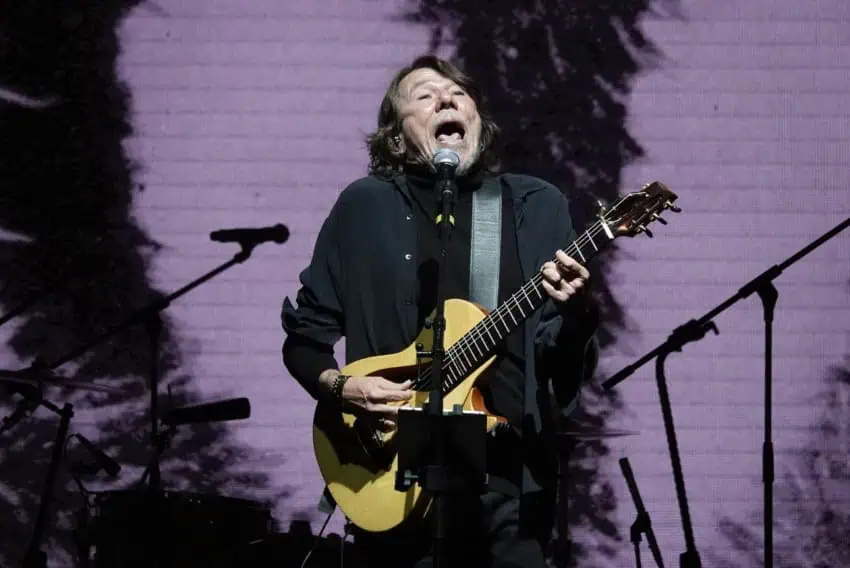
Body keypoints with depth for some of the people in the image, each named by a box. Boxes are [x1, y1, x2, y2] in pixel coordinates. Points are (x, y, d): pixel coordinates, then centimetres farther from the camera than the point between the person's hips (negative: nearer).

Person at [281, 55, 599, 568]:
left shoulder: (537, 206, 8)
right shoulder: (365, 207, 5)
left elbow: (568, 362, 5)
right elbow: (304, 334, 10)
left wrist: (576, 311, -16)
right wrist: (338, 386, -9)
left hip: (511, 469, 1)